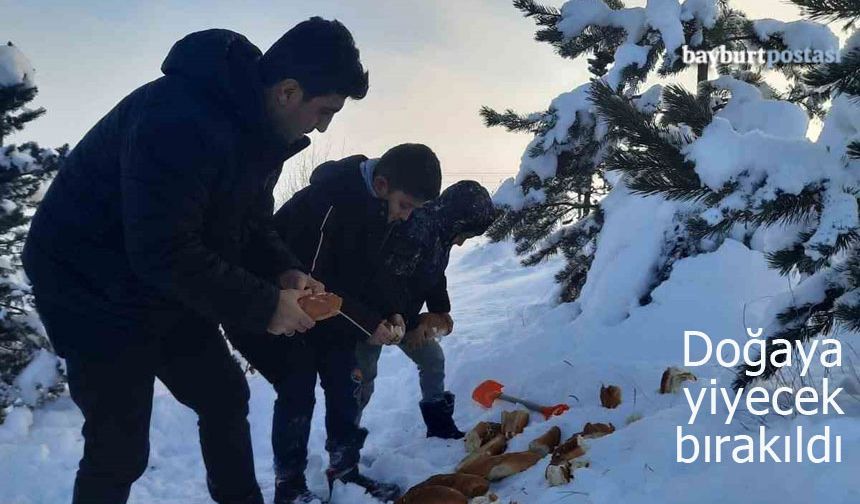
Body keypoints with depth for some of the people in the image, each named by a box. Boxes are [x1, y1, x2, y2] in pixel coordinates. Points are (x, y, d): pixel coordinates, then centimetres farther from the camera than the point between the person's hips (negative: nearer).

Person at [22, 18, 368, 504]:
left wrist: (285, 271, -9)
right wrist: (262, 305, -26)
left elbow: (252, 221, 9)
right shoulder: (180, 118, -32)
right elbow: (161, 251, -33)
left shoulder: (259, 129, -2)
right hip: (97, 293, -9)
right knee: (119, 447, -3)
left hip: (169, 289, 9)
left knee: (226, 396, 14)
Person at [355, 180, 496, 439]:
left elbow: (436, 275, 13)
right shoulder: (413, 231, -34)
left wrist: (441, 310, 2)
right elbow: (389, 283, -32)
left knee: (433, 360, 11)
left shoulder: (441, 233, -3)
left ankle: (441, 426, 23)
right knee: (363, 378, -7)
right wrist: (410, 326, -20)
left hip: (404, 315, 9)